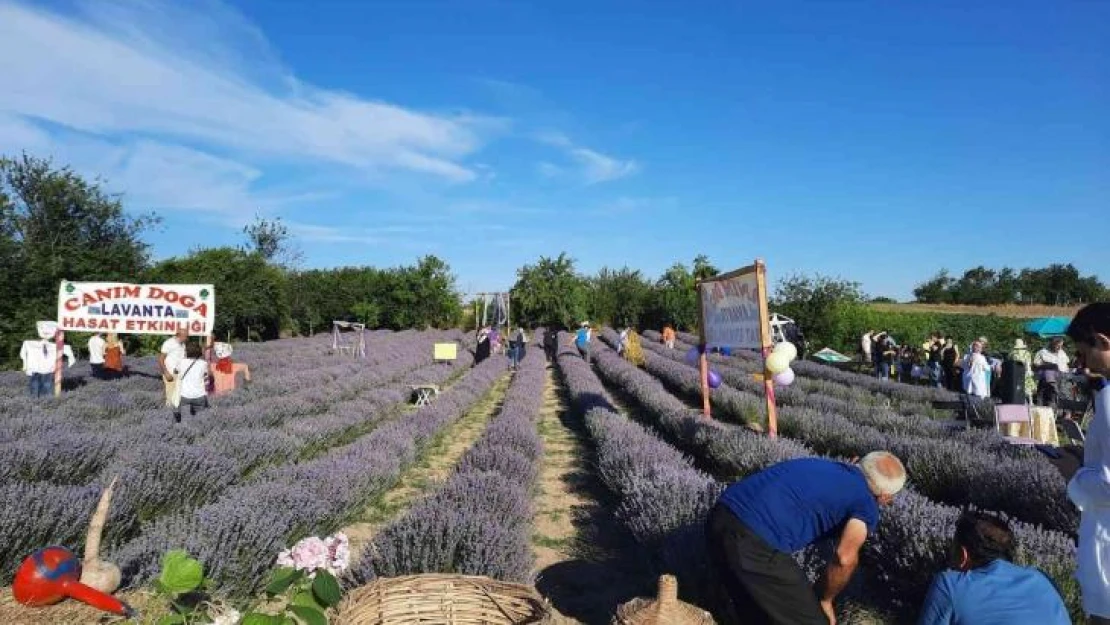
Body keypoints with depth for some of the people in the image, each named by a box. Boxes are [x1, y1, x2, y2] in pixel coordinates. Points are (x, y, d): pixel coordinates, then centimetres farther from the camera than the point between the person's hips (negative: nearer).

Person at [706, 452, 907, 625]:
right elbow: (845, 558, -11)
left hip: (720, 517, 8)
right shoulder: (866, 503, 5)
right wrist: (825, 600, 5)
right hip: (754, 541, -8)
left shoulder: (824, 464, 25)